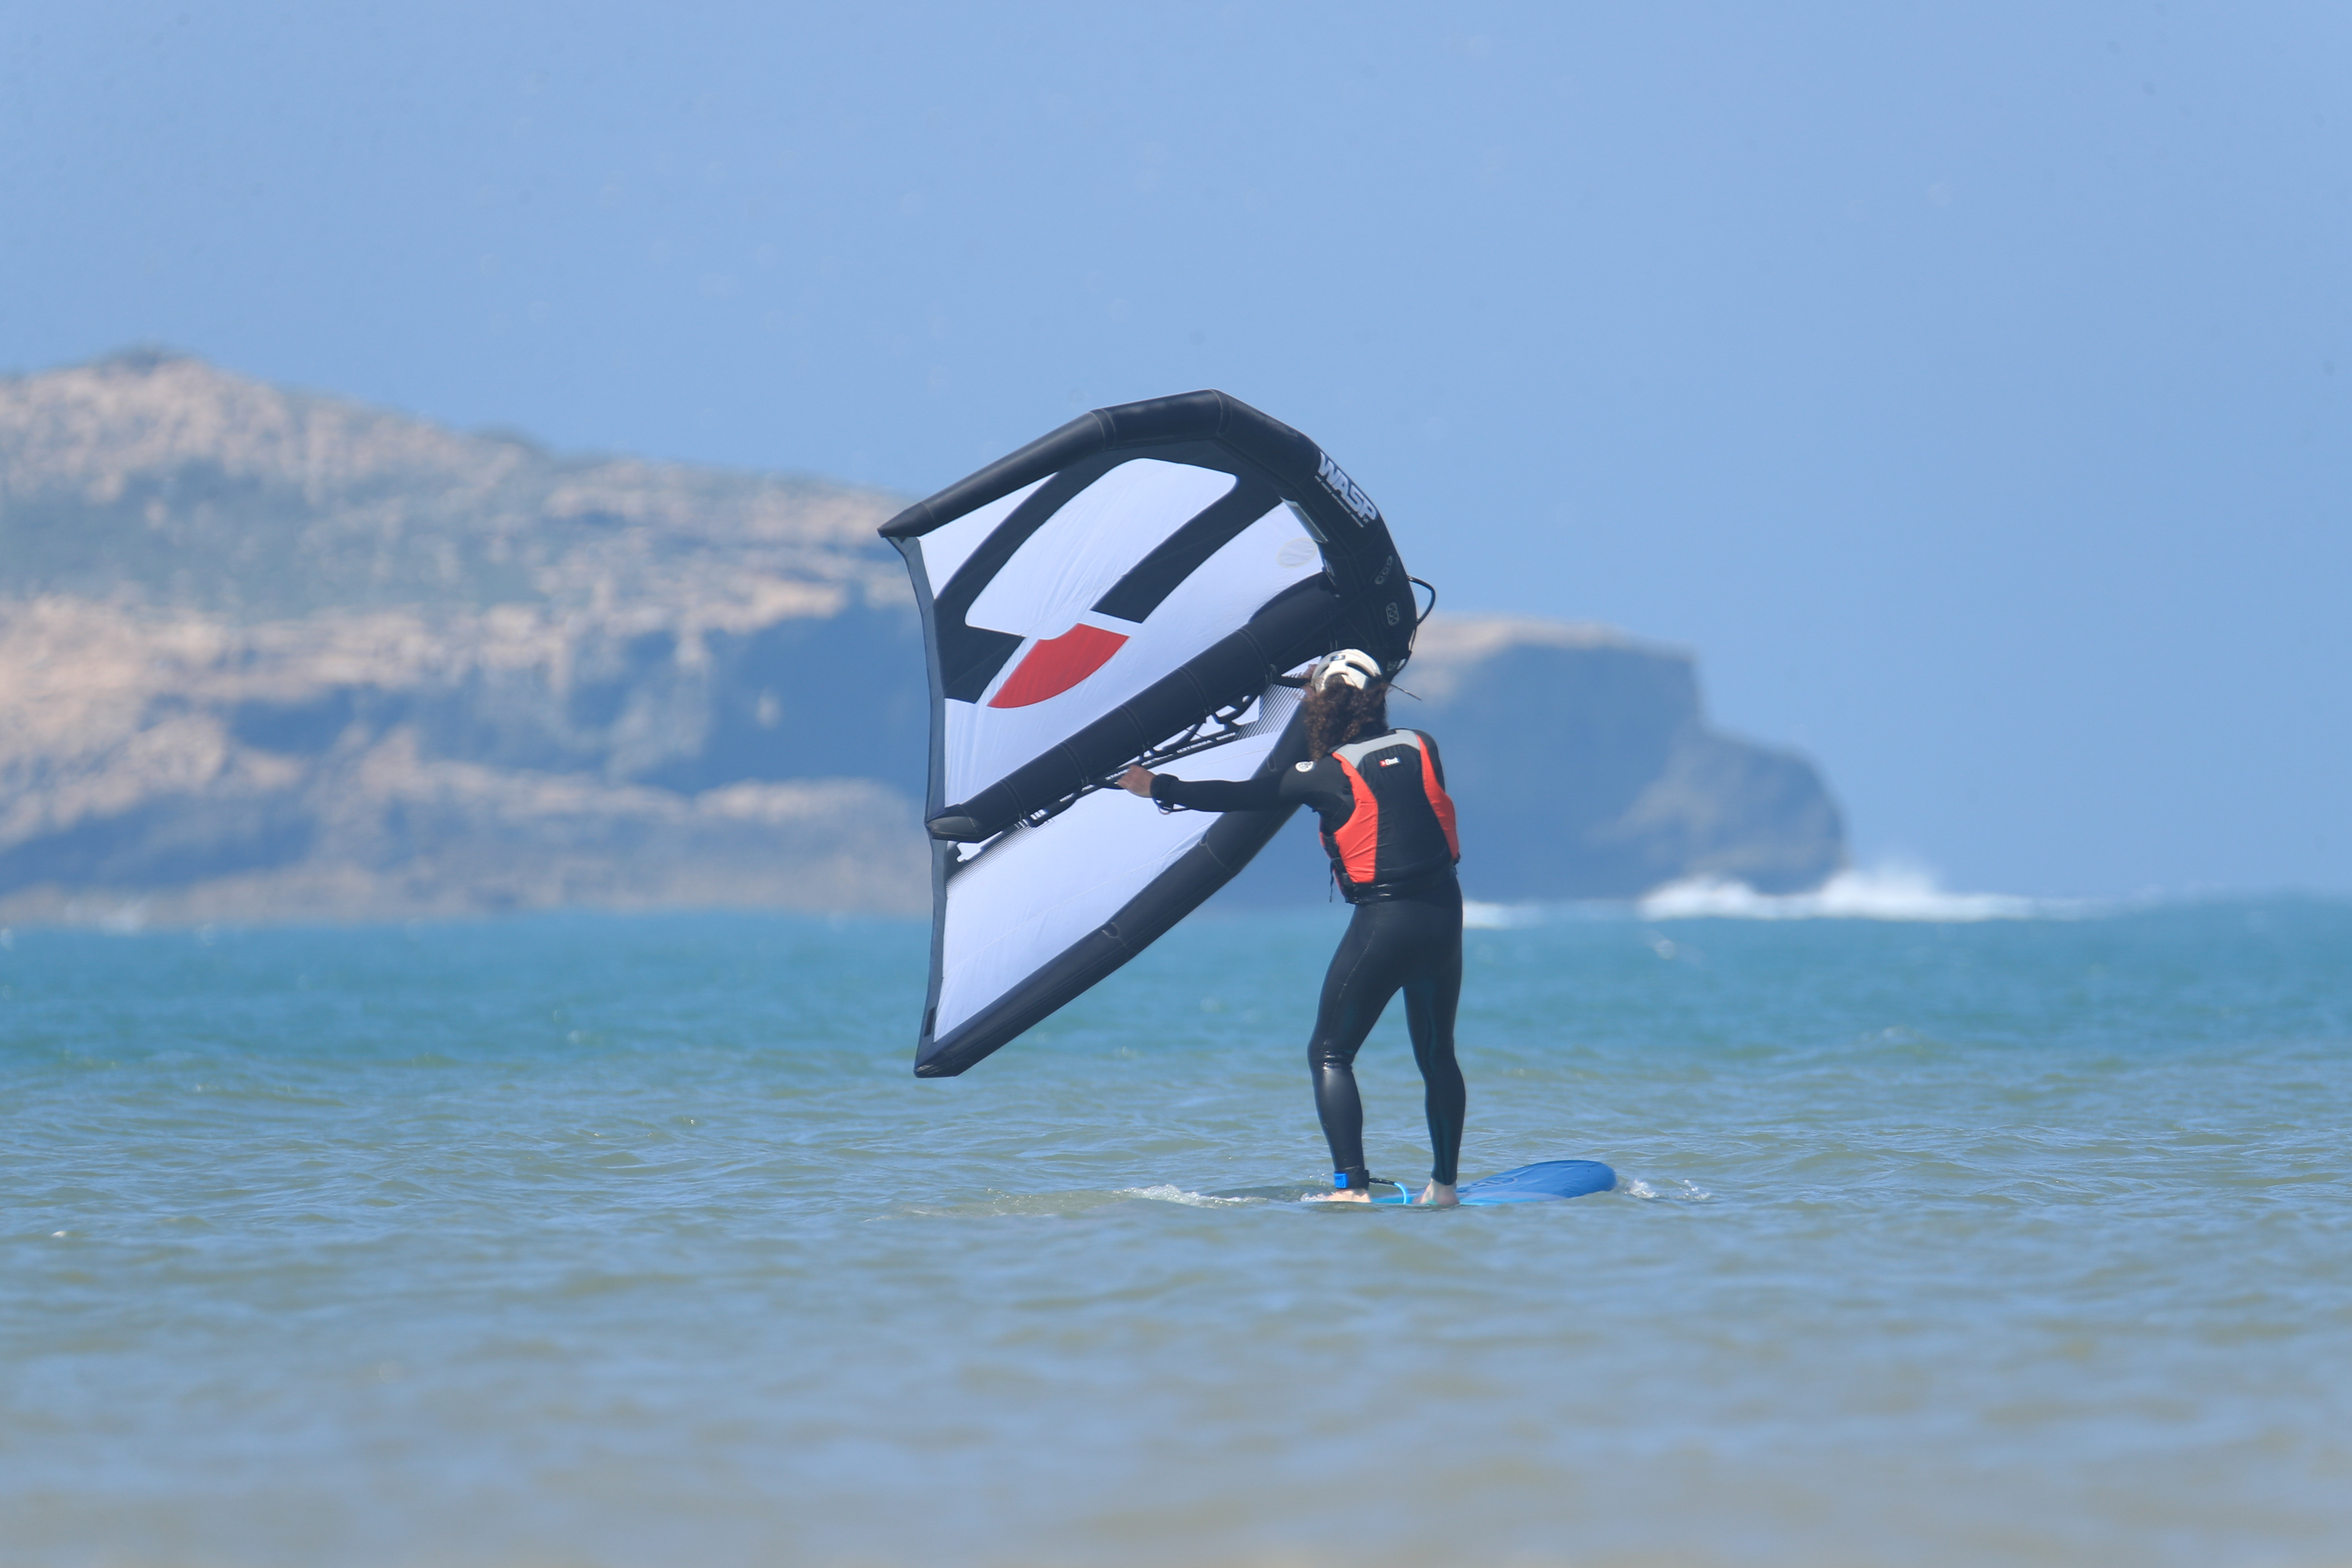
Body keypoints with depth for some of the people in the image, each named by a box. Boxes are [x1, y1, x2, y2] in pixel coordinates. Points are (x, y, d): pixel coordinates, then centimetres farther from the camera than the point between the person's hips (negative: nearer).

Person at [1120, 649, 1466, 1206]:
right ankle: (1444, 1182, 16)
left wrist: (1159, 788, 7)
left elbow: (1244, 796, -3)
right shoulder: (1419, 747, 5)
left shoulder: (1330, 774, -7)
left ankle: (1351, 1185, -9)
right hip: (1444, 909, 5)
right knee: (1437, 1052, 17)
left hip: (1384, 920, -5)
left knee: (1330, 1053, 3)